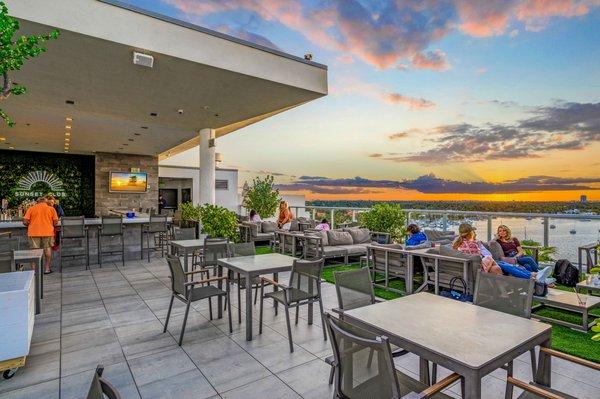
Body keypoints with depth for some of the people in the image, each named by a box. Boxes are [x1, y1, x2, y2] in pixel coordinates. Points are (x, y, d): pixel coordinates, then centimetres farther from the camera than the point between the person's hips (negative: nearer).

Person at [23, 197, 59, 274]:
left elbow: (25, 222, 1)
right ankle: (47, 268, 13)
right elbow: (55, 222, 0)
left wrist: (31, 225, 20)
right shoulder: (51, 208, 6)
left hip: (34, 232, 1)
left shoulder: (31, 208, 7)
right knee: (47, 248, 10)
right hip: (47, 232, 0)